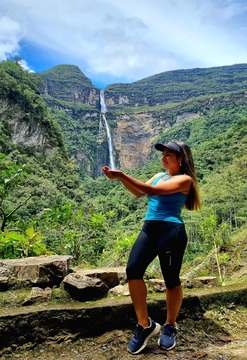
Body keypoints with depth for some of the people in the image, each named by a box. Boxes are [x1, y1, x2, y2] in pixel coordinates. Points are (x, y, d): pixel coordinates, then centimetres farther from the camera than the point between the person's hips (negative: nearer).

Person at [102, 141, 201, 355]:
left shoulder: (184, 179, -4)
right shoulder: (159, 176, 20)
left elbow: (153, 191, -16)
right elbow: (139, 193, 17)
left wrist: (122, 175, -19)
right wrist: (119, 178, 3)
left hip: (171, 232, -6)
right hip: (149, 229, 6)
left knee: (171, 279, 4)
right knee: (133, 270, -11)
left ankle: (170, 327, 29)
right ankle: (145, 325, 5)